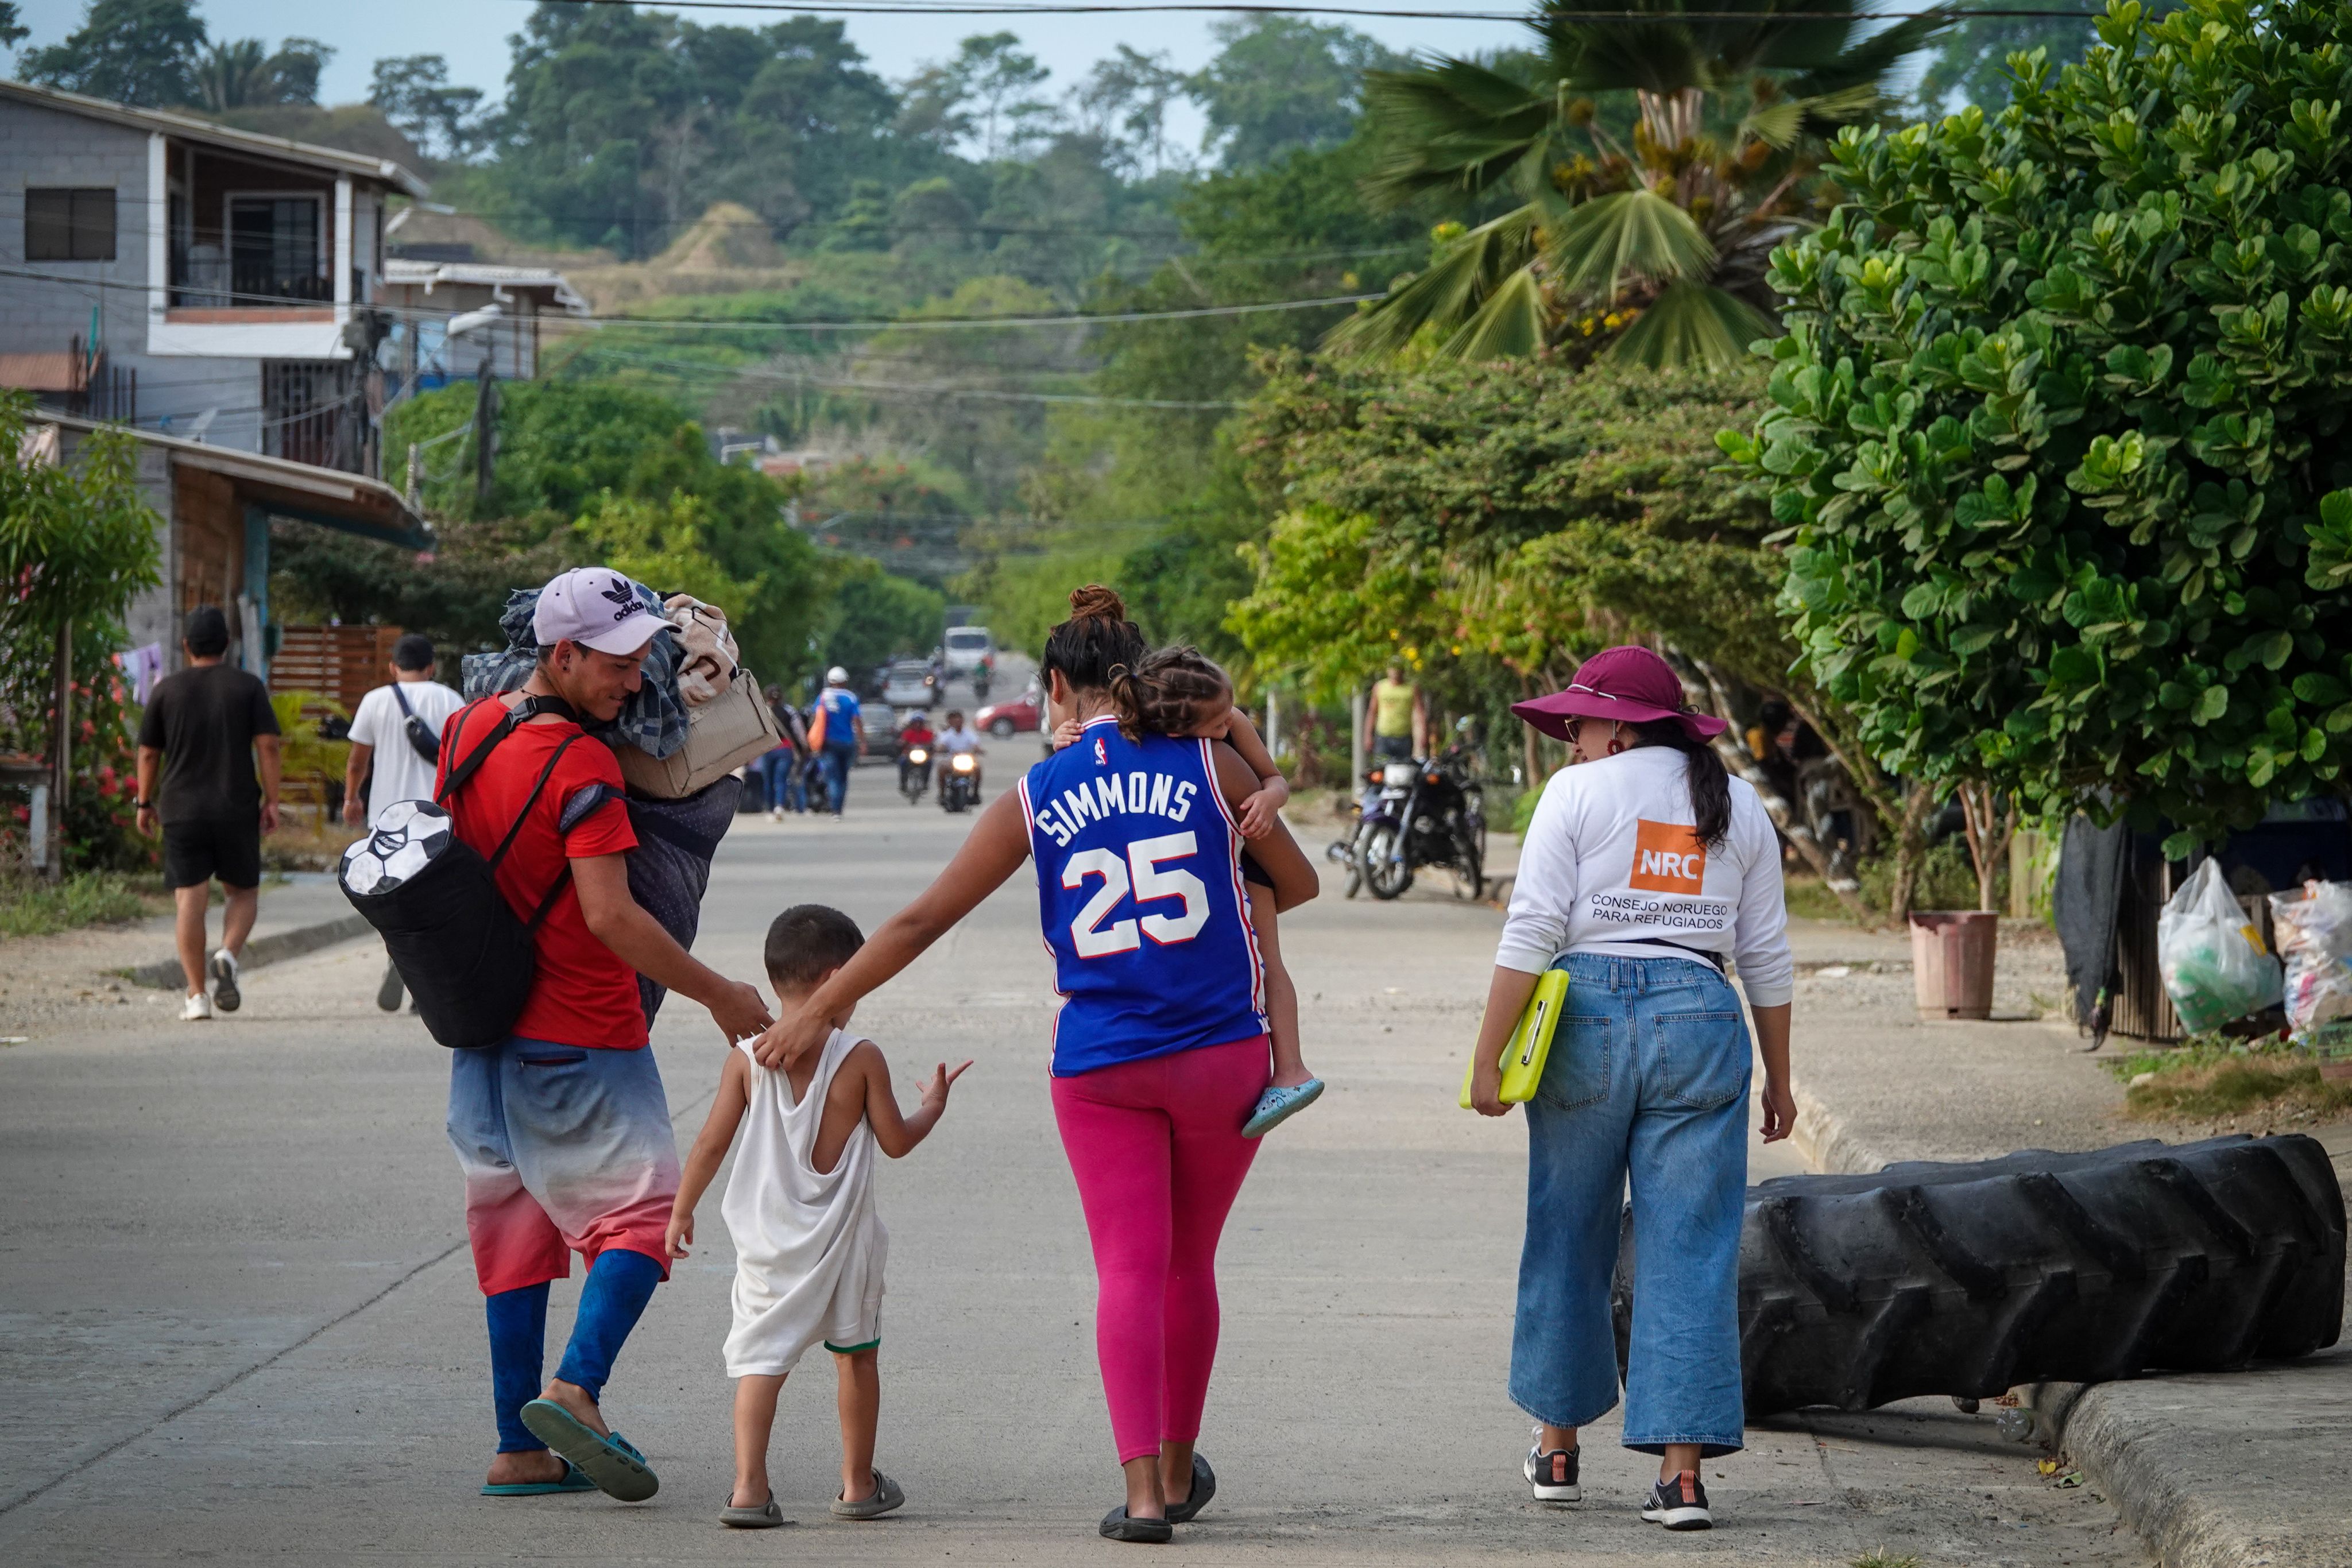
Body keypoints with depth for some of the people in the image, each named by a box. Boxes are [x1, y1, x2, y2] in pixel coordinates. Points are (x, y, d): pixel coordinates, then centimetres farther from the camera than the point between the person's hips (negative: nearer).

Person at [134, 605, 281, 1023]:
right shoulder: (248, 687, 1)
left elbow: (148, 753, 6)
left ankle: (196, 996, -7)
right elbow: (268, 745, -6)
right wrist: (271, 800, -1)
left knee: (189, 900, 0)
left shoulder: (167, 690, 3)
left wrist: (145, 803, 16)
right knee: (245, 893, 14)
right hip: (238, 808, 0)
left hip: (182, 811, 0)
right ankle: (228, 955, -14)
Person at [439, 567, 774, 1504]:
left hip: (490, 1032, 8)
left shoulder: (468, 730, 6)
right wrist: (718, 995, -16)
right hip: (583, 1041, -8)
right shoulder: (580, 766, -19)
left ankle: (520, 1448, 10)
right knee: (642, 1211, -2)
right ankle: (576, 1390, -22)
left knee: (516, 1233, 11)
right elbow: (610, 917, -23)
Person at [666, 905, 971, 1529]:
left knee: (760, 1359, -1)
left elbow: (712, 1142, -2)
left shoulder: (746, 1058, -3)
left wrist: (681, 1211, 10)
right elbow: (896, 1142, -2)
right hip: (843, 1237, -1)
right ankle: (859, 1484, 25)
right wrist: (932, 1108, 18)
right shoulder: (861, 1058, -8)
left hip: (768, 1238, 1)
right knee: (857, 1355, 17)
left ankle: (749, 1487, -15)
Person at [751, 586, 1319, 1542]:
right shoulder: (1208, 765, 0)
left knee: (1129, 1269, 1)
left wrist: (820, 1010, 12)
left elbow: (922, 921, 4)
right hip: (1220, 1049, 1)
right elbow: (1298, 883, 12)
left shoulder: (1035, 799, 1)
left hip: (1100, 1066, 0)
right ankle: (1177, 1470, 28)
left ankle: (1143, 1490, -12)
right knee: (1188, 1265, 15)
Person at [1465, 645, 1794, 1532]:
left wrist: (1488, 1058, -5)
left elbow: (1532, 934, -7)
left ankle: (1559, 1448, 22)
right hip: (1701, 1021, 2)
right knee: (1690, 1251, 1)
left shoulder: (1579, 794, -1)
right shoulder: (1739, 808, 11)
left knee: (1567, 1240, 12)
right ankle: (1682, 1472, -5)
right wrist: (1778, 1080, 18)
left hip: (1589, 1015, -2)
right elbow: (1766, 956, 11)